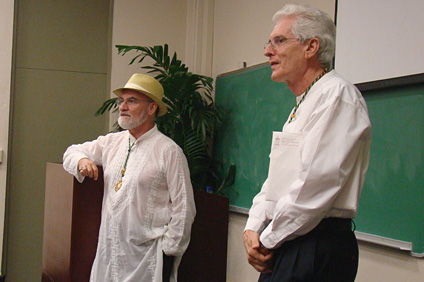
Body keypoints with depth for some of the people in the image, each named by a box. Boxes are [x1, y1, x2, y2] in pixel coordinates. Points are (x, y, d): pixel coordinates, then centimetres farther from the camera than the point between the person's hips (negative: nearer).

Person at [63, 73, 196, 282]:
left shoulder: (169, 151, -7)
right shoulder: (112, 142, 11)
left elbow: (183, 209, -7)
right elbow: (72, 152, 24)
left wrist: (168, 251, -9)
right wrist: (82, 161, 1)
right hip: (108, 251, 6)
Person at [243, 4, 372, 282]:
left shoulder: (337, 95, -11)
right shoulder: (301, 107, 20)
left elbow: (316, 183, -20)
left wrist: (269, 240, -11)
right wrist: (253, 229, 6)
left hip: (317, 250, -9)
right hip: (283, 246, 9)